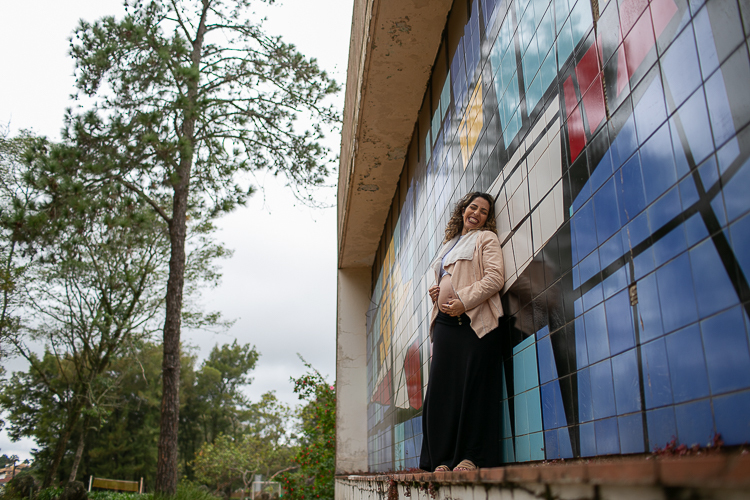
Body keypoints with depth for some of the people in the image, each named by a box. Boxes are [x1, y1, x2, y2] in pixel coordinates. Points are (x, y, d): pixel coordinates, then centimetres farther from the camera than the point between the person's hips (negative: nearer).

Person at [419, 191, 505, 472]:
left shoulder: (485, 238, 10)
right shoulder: (449, 245, 28)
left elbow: (495, 277, -5)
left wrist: (463, 301, -15)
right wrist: (435, 293, 12)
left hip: (474, 321, -6)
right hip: (445, 322, 6)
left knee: (472, 386, -8)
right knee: (442, 388, -1)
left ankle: (472, 457, -4)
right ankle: (444, 459, 2)